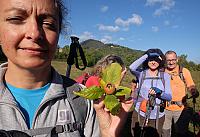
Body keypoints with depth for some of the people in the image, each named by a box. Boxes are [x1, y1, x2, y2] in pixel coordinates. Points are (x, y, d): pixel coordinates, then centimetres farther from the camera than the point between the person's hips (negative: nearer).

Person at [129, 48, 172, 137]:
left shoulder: (165, 76, -1)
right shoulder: (141, 73, -5)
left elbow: (169, 97, -4)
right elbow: (131, 68, -27)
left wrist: (159, 92, -25)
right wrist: (147, 55, -22)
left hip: (157, 117, 2)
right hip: (140, 114, -1)